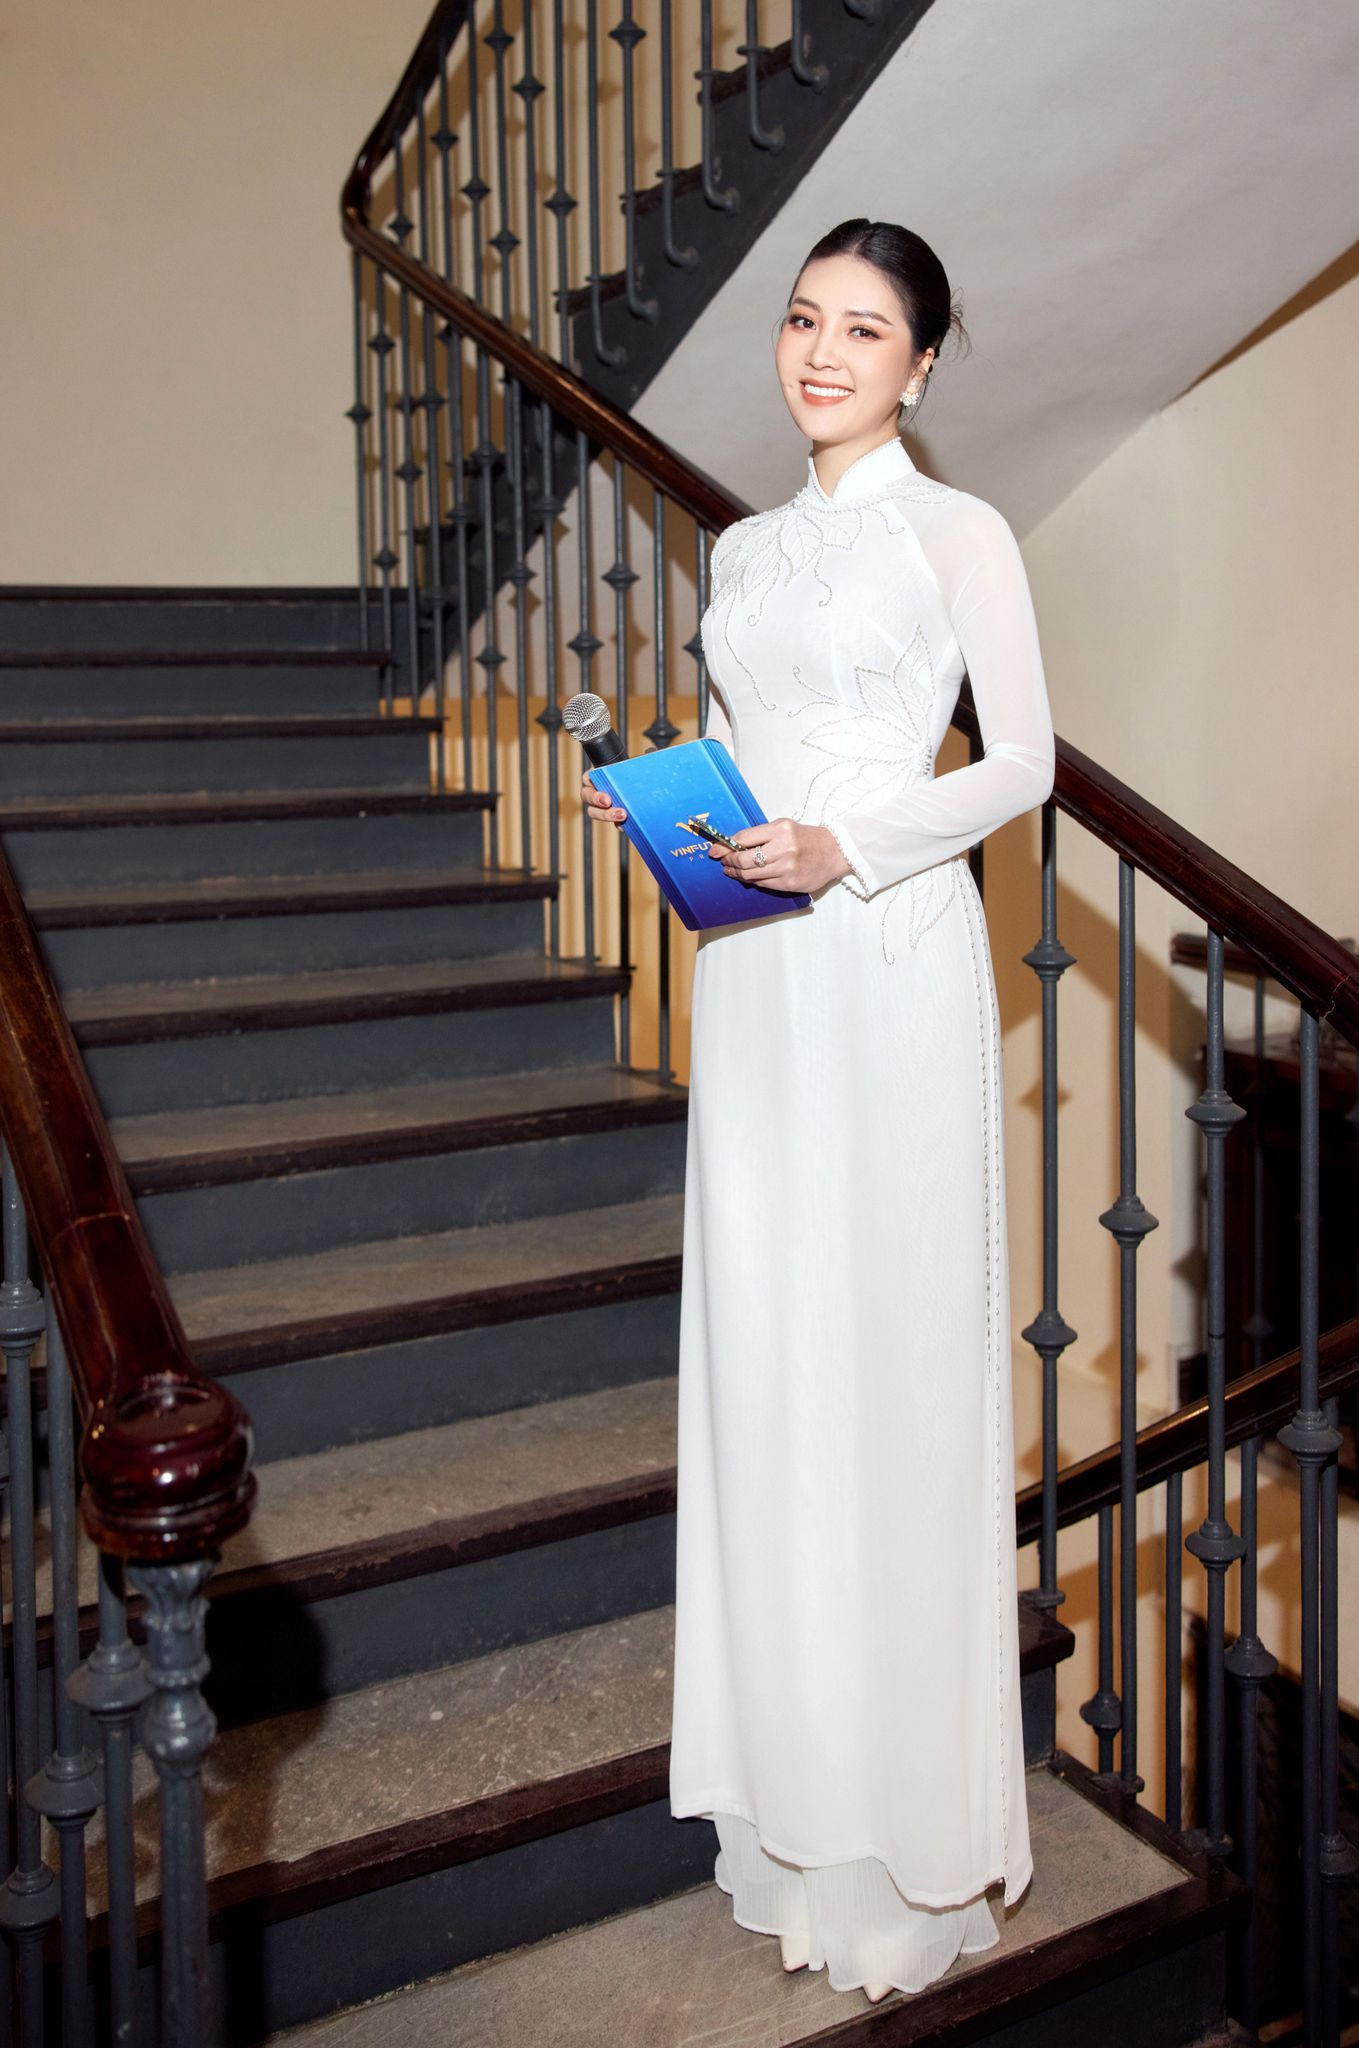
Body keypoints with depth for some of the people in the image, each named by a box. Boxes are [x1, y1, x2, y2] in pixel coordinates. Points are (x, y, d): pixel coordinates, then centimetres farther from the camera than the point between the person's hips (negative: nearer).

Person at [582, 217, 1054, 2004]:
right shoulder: (746, 548, 16)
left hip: (892, 958, -6)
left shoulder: (959, 534, -1)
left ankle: (910, 1809, 13)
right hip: (754, 969, 6)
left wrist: (847, 845, -17)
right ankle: (788, 1775, 23)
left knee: (894, 1345, -2)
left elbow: (1024, 763, -5)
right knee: (759, 1341, 8)